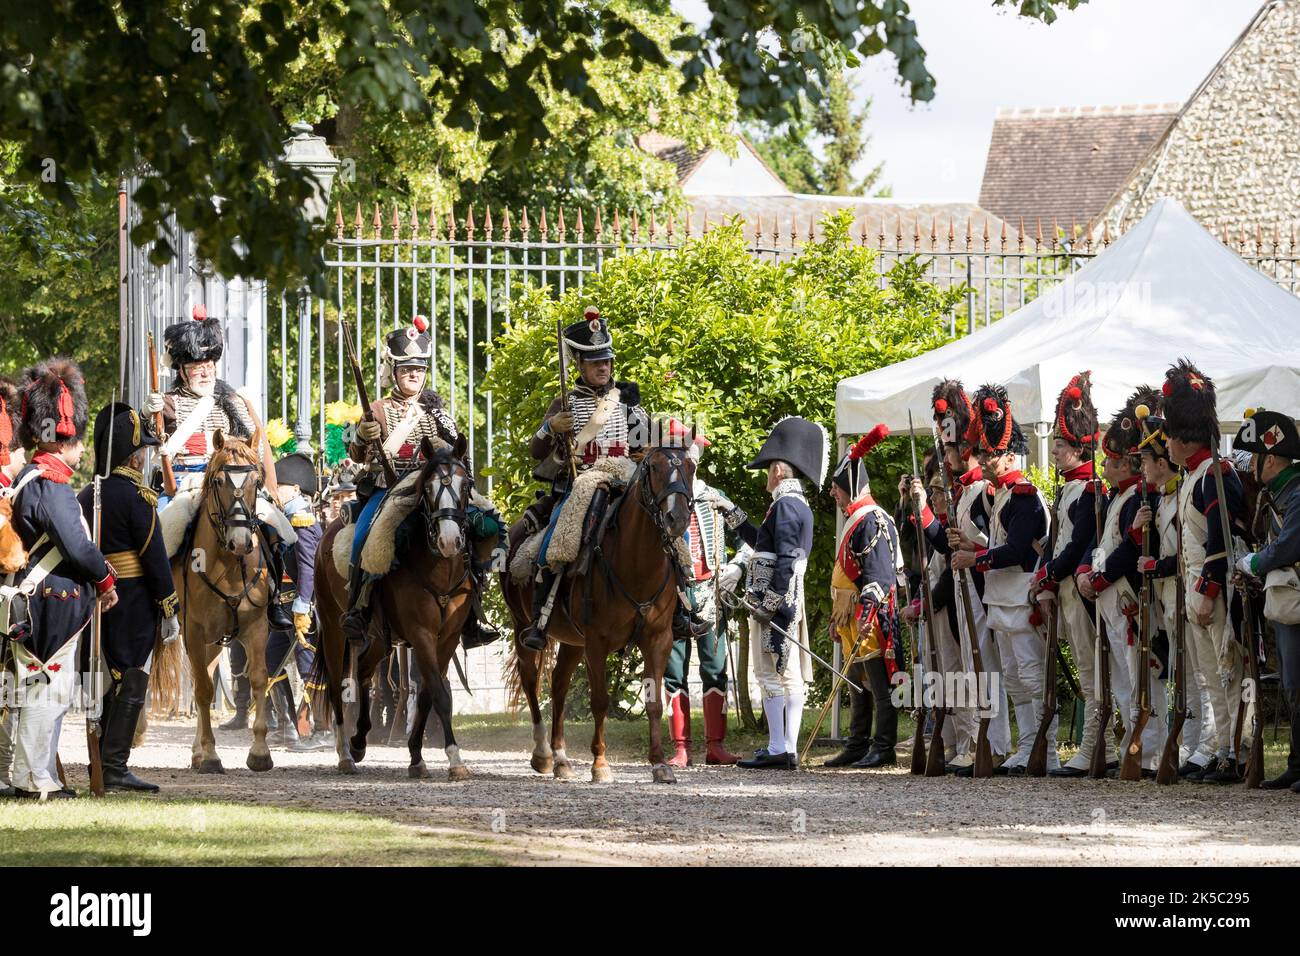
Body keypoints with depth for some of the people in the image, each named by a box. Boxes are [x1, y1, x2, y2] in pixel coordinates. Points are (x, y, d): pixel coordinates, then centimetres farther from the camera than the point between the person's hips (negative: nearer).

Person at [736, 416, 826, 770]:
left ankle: (777, 748, -9)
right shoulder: (801, 505, 17)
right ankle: (789, 749, 9)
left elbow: (785, 560, -20)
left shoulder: (785, 506, -13)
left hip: (776, 599, -10)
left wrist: (770, 605, -21)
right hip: (791, 601, 10)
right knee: (791, 675, 7)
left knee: (771, 673, -8)